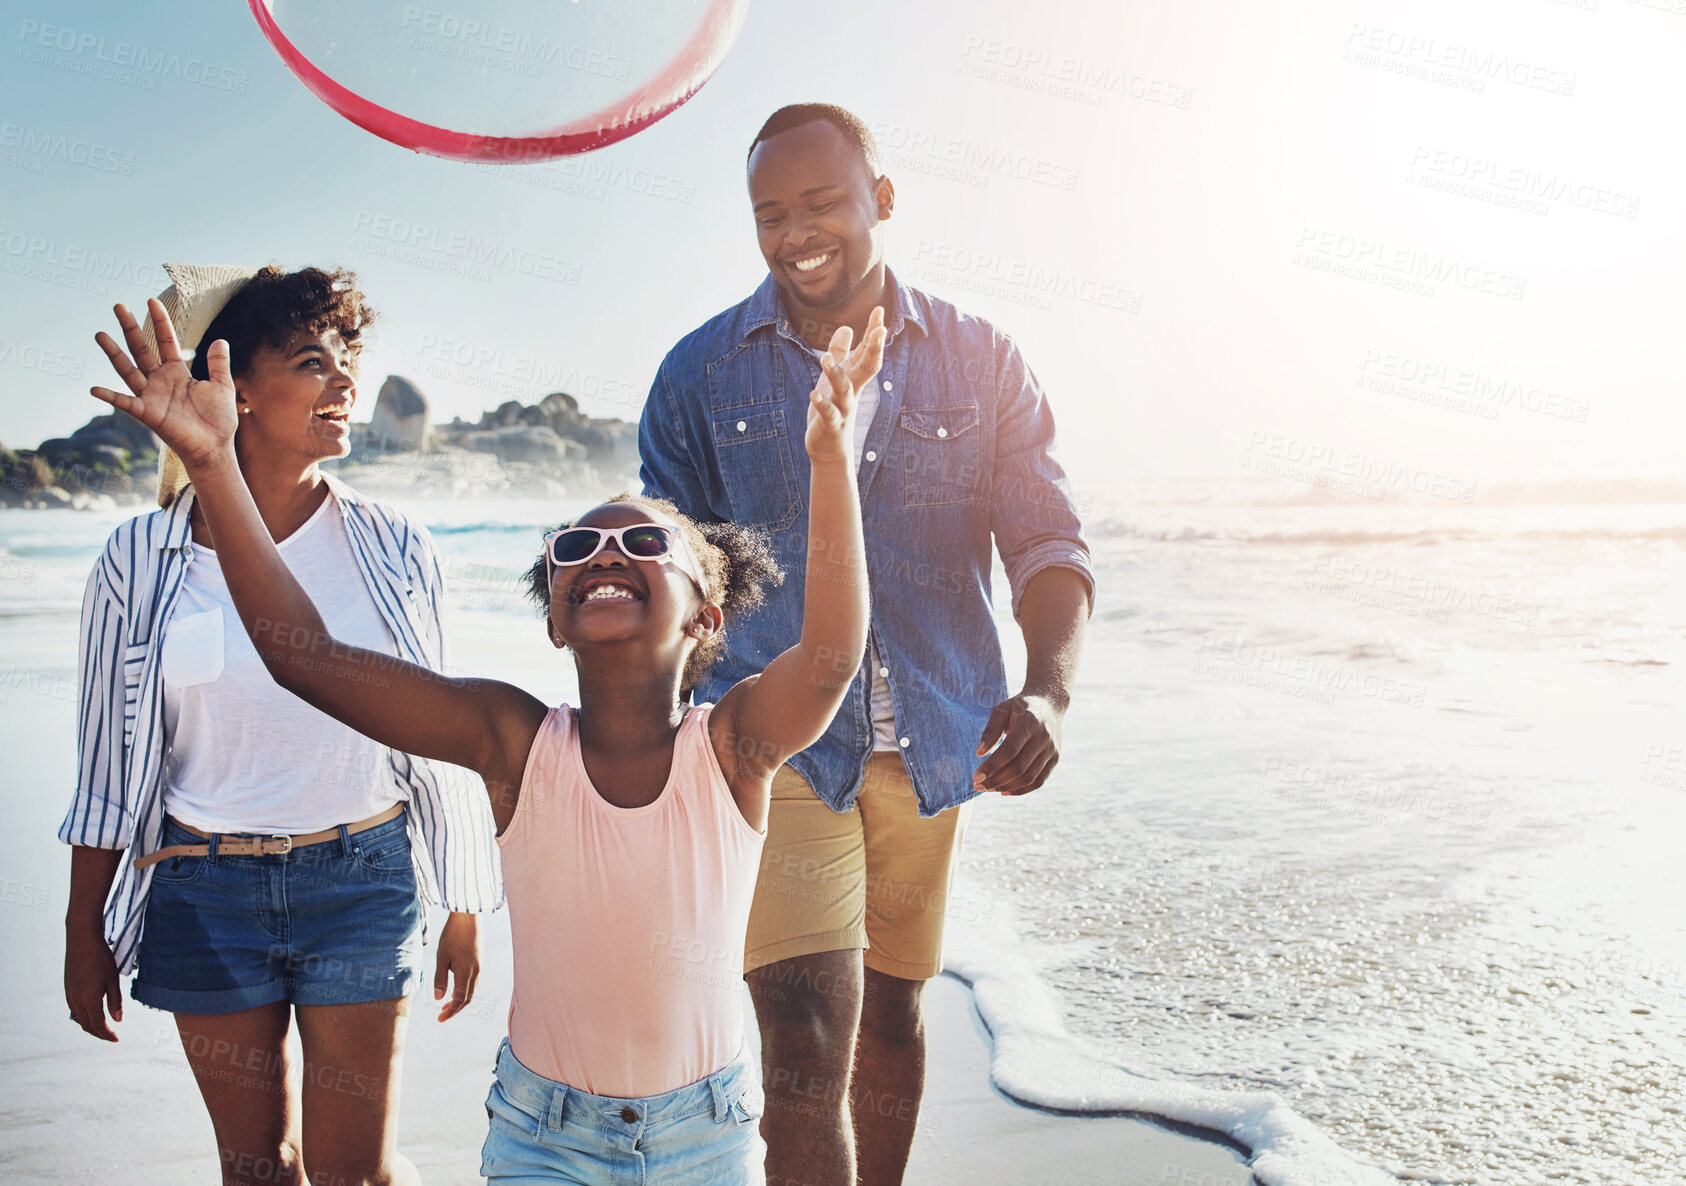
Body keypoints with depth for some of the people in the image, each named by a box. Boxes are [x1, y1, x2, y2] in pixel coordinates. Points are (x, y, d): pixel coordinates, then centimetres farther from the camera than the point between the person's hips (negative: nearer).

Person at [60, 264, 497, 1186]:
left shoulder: (390, 549, -3)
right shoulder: (142, 561, -4)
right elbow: (109, 763, 4)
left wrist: (462, 910, 7)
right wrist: (83, 930, 8)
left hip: (362, 877, 0)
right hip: (206, 890, 1)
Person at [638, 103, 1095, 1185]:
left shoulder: (981, 364, 3)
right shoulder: (702, 374, 1)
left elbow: (1048, 544, -1)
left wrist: (1048, 691, -20)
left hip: (937, 746, 2)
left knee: (893, 1013, 18)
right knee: (810, 1046, -10)